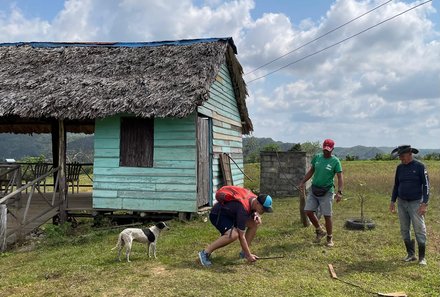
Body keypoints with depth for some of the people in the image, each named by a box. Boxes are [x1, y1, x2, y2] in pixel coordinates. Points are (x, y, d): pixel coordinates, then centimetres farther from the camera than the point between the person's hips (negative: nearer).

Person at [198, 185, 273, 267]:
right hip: (217, 214, -9)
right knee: (233, 235, -34)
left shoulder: (255, 198, -10)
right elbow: (241, 236, -29)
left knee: (255, 223, 0)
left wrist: (257, 216, -9)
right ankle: (205, 252, -21)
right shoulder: (243, 209, -34)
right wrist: (249, 255, -22)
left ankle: (243, 252, 8)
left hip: (231, 213, 9)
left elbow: (256, 211, 16)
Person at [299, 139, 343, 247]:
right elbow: (311, 171, 15)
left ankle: (329, 239, 17)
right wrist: (302, 182, 10)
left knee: (327, 216, 0)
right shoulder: (317, 157, 5)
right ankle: (320, 231, 22)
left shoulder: (335, 161, -9)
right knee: (308, 211, 1)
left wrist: (339, 192, -23)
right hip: (314, 190, 5)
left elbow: (340, 177, -11)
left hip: (326, 192, -5)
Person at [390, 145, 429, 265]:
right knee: (404, 230, 8)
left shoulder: (420, 166, -7)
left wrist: (424, 203, -15)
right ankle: (411, 254, 20)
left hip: (415, 203, -5)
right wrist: (392, 201, 11)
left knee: (419, 230, -3)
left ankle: (422, 257, 7)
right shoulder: (400, 167, 7)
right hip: (401, 202, 5)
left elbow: (426, 185, -8)